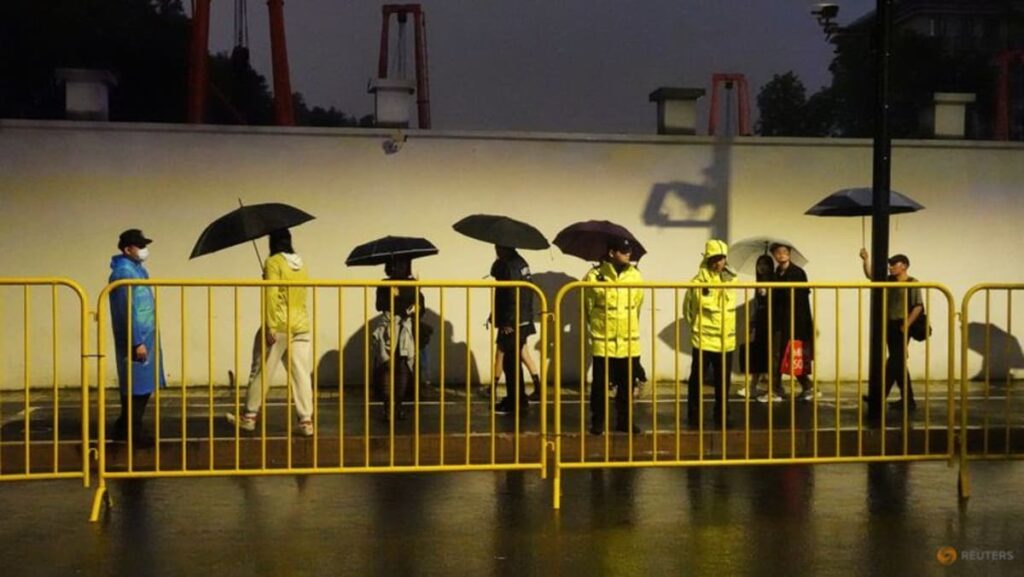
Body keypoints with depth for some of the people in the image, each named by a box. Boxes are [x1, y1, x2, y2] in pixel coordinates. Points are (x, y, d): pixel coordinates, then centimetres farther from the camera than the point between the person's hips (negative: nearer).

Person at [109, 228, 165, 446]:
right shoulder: (124, 272, -17)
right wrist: (137, 342, -23)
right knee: (138, 386, -4)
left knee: (138, 385, 15)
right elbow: (127, 311, -22)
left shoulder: (136, 268, 14)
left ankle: (124, 428, 25)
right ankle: (133, 432, 3)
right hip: (136, 337, -10)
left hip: (145, 334, 10)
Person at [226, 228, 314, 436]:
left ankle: (249, 417, 15)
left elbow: (271, 296, -15)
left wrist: (270, 327, -16)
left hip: (279, 326, -5)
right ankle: (306, 420, 1)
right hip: (301, 325, 5)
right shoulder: (301, 264, 12)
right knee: (301, 374, 3)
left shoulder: (273, 262, -7)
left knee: (261, 373, 6)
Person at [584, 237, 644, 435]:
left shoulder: (636, 276, 2)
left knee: (627, 385, 10)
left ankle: (624, 420, 23)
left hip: (629, 341, 3)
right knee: (601, 385, 2)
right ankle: (598, 421, 15)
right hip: (603, 342, -3)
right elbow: (586, 306, 2)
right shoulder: (594, 276, -10)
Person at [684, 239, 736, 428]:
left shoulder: (731, 280, 4)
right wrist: (697, 326, 7)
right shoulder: (698, 281, -10)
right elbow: (687, 308, 0)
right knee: (698, 379, 2)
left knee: (723, 381, 11)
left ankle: (721, 416, 23)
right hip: (703, 340, -4)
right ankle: (694, 417, 11)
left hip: (726, 341, 4)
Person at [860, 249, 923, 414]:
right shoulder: (888, 281, 11)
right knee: (898, 363, 10)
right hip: (889, 326, 7)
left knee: (894, 363, -8)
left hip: (901, 327, -7)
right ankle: (908, 401, 17)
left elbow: (918, 306, -12)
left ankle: (877, 397, -10)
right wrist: (865, 259, -8)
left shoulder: (913, 283, -7)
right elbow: (870, 275, 6)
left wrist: (906, 325, -17)